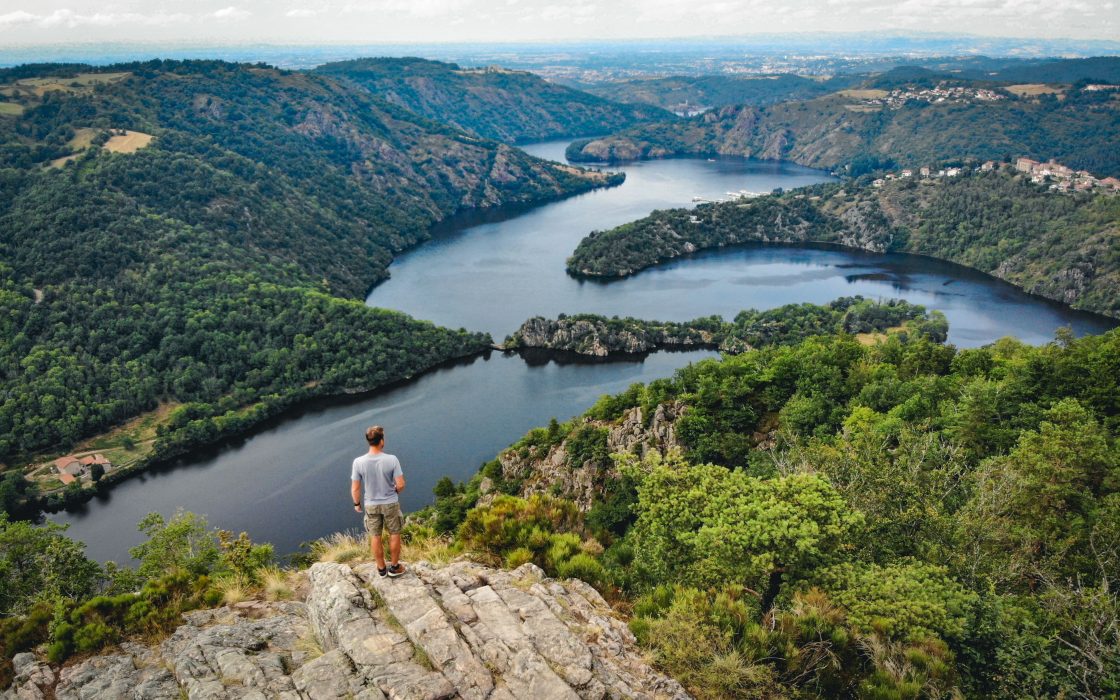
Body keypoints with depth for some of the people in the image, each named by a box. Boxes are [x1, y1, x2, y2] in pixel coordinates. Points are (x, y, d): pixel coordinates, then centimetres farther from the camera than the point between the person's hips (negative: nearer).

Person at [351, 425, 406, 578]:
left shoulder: (358, 462, -18)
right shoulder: (392, 460, -22)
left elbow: (355, 489, -10)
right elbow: (400, 485, -16)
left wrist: (357, 504, 8)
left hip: (371, 505, 1)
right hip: (390, 504, -1)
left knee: (375, 537, 18)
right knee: (394, 534, 19)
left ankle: (381, 568, 33)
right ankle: (394, 567, 30)